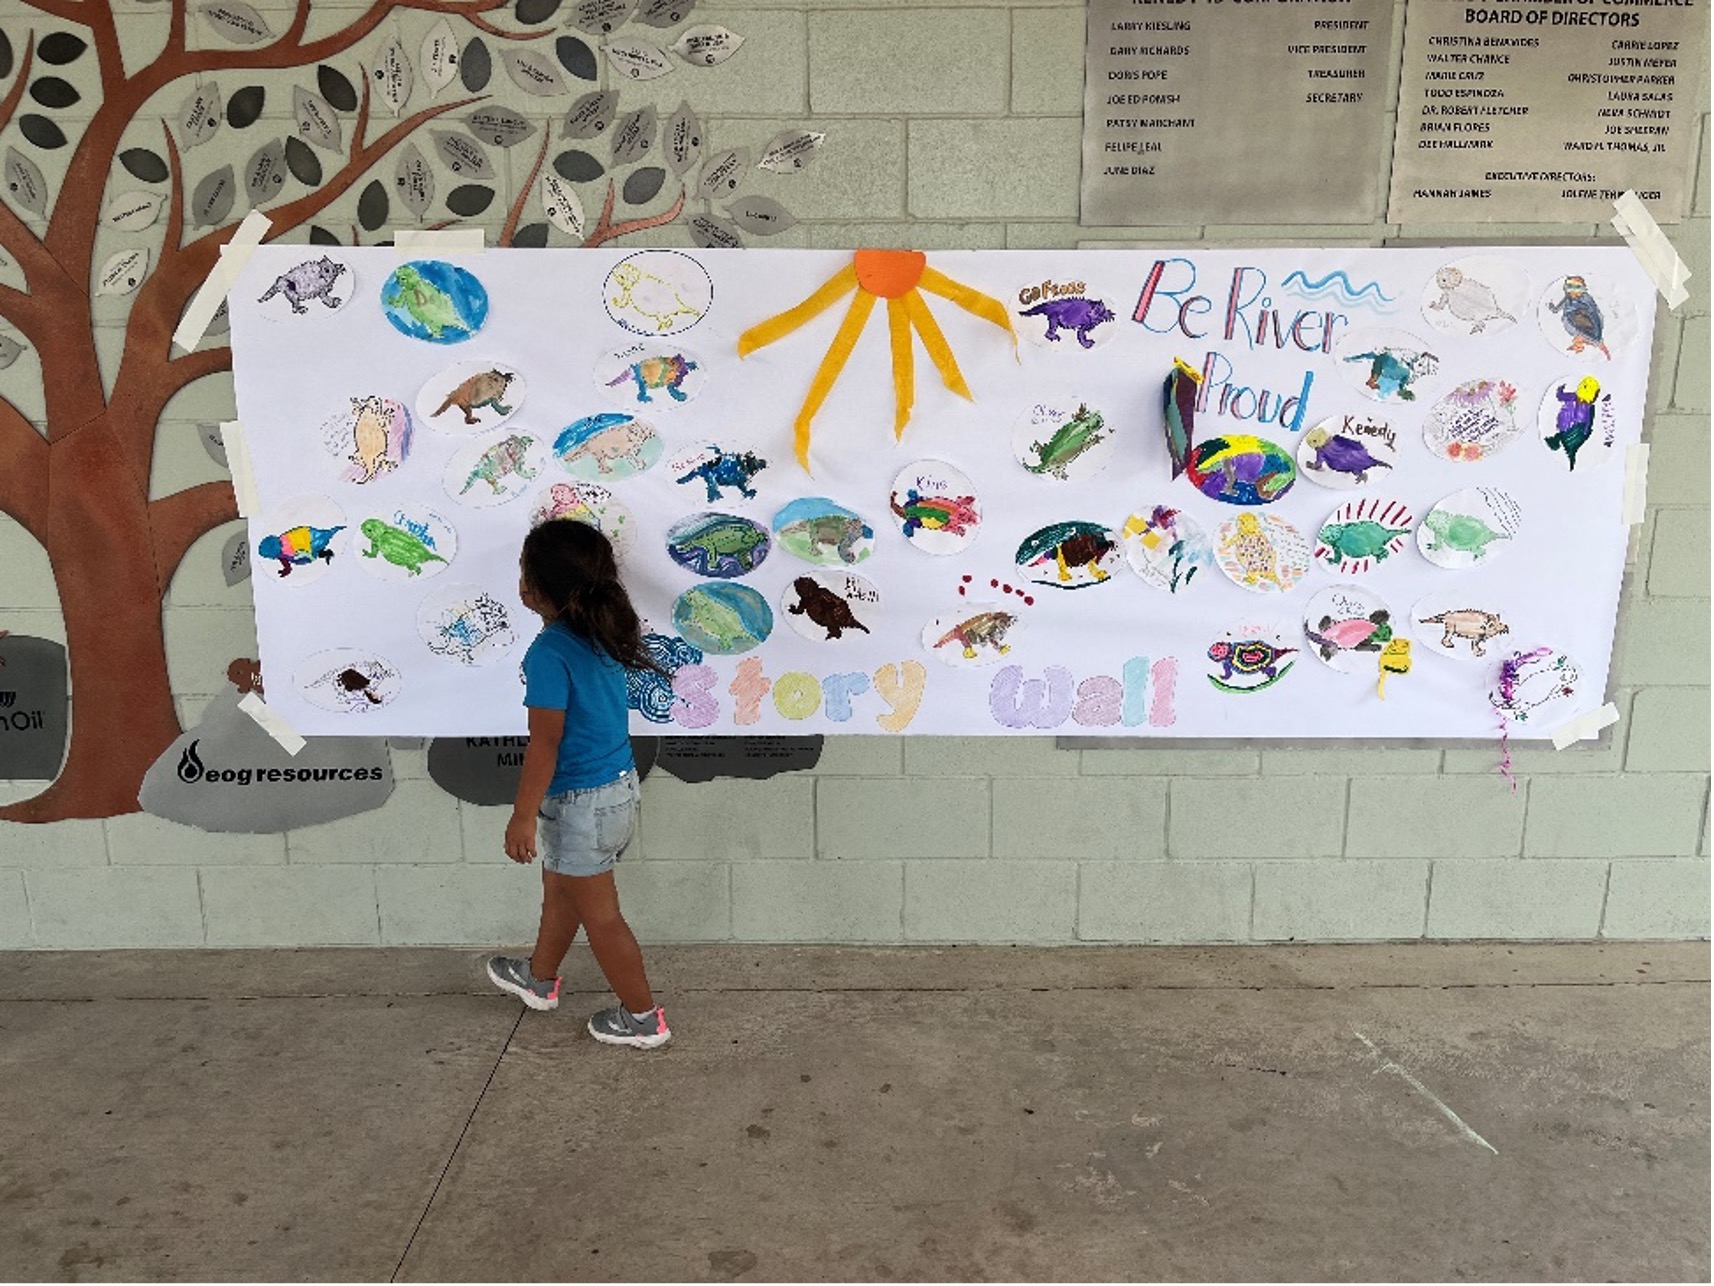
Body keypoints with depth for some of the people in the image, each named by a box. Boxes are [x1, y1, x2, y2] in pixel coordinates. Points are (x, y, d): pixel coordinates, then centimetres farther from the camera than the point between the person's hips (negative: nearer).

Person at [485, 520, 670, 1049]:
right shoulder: (601, 636, 0)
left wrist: (522, 817, -13)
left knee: (600, 915, 9)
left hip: (580, 803, -9)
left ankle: (643, 1017, 23)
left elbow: (545, 743, -21)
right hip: (620, 785, 9)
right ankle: (539, 978, 49)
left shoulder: (549, 653, -24)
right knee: (559, 887, 28)